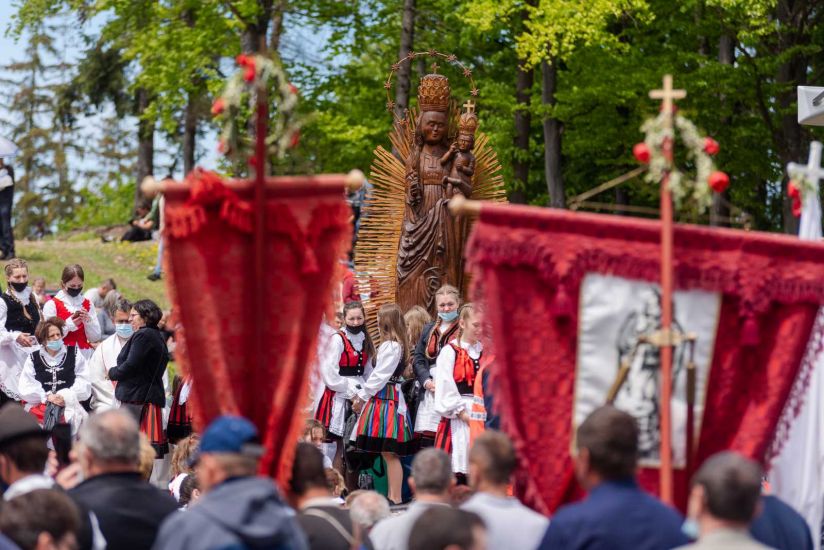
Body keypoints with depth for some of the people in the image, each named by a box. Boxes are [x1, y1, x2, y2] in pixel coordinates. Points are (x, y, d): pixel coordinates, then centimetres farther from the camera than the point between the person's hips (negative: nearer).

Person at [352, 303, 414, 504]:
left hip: (386, 402, -10)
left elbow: (379, 377, -15)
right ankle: (392, 496, 13)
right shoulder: (398, 345, 15)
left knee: (389, 452, -8)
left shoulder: (390, 346, -13)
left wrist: (362, 397, -5)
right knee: (388, 452, 10)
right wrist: (363, 394, 14)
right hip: (389, 399, 10)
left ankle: (395, 498, -7)